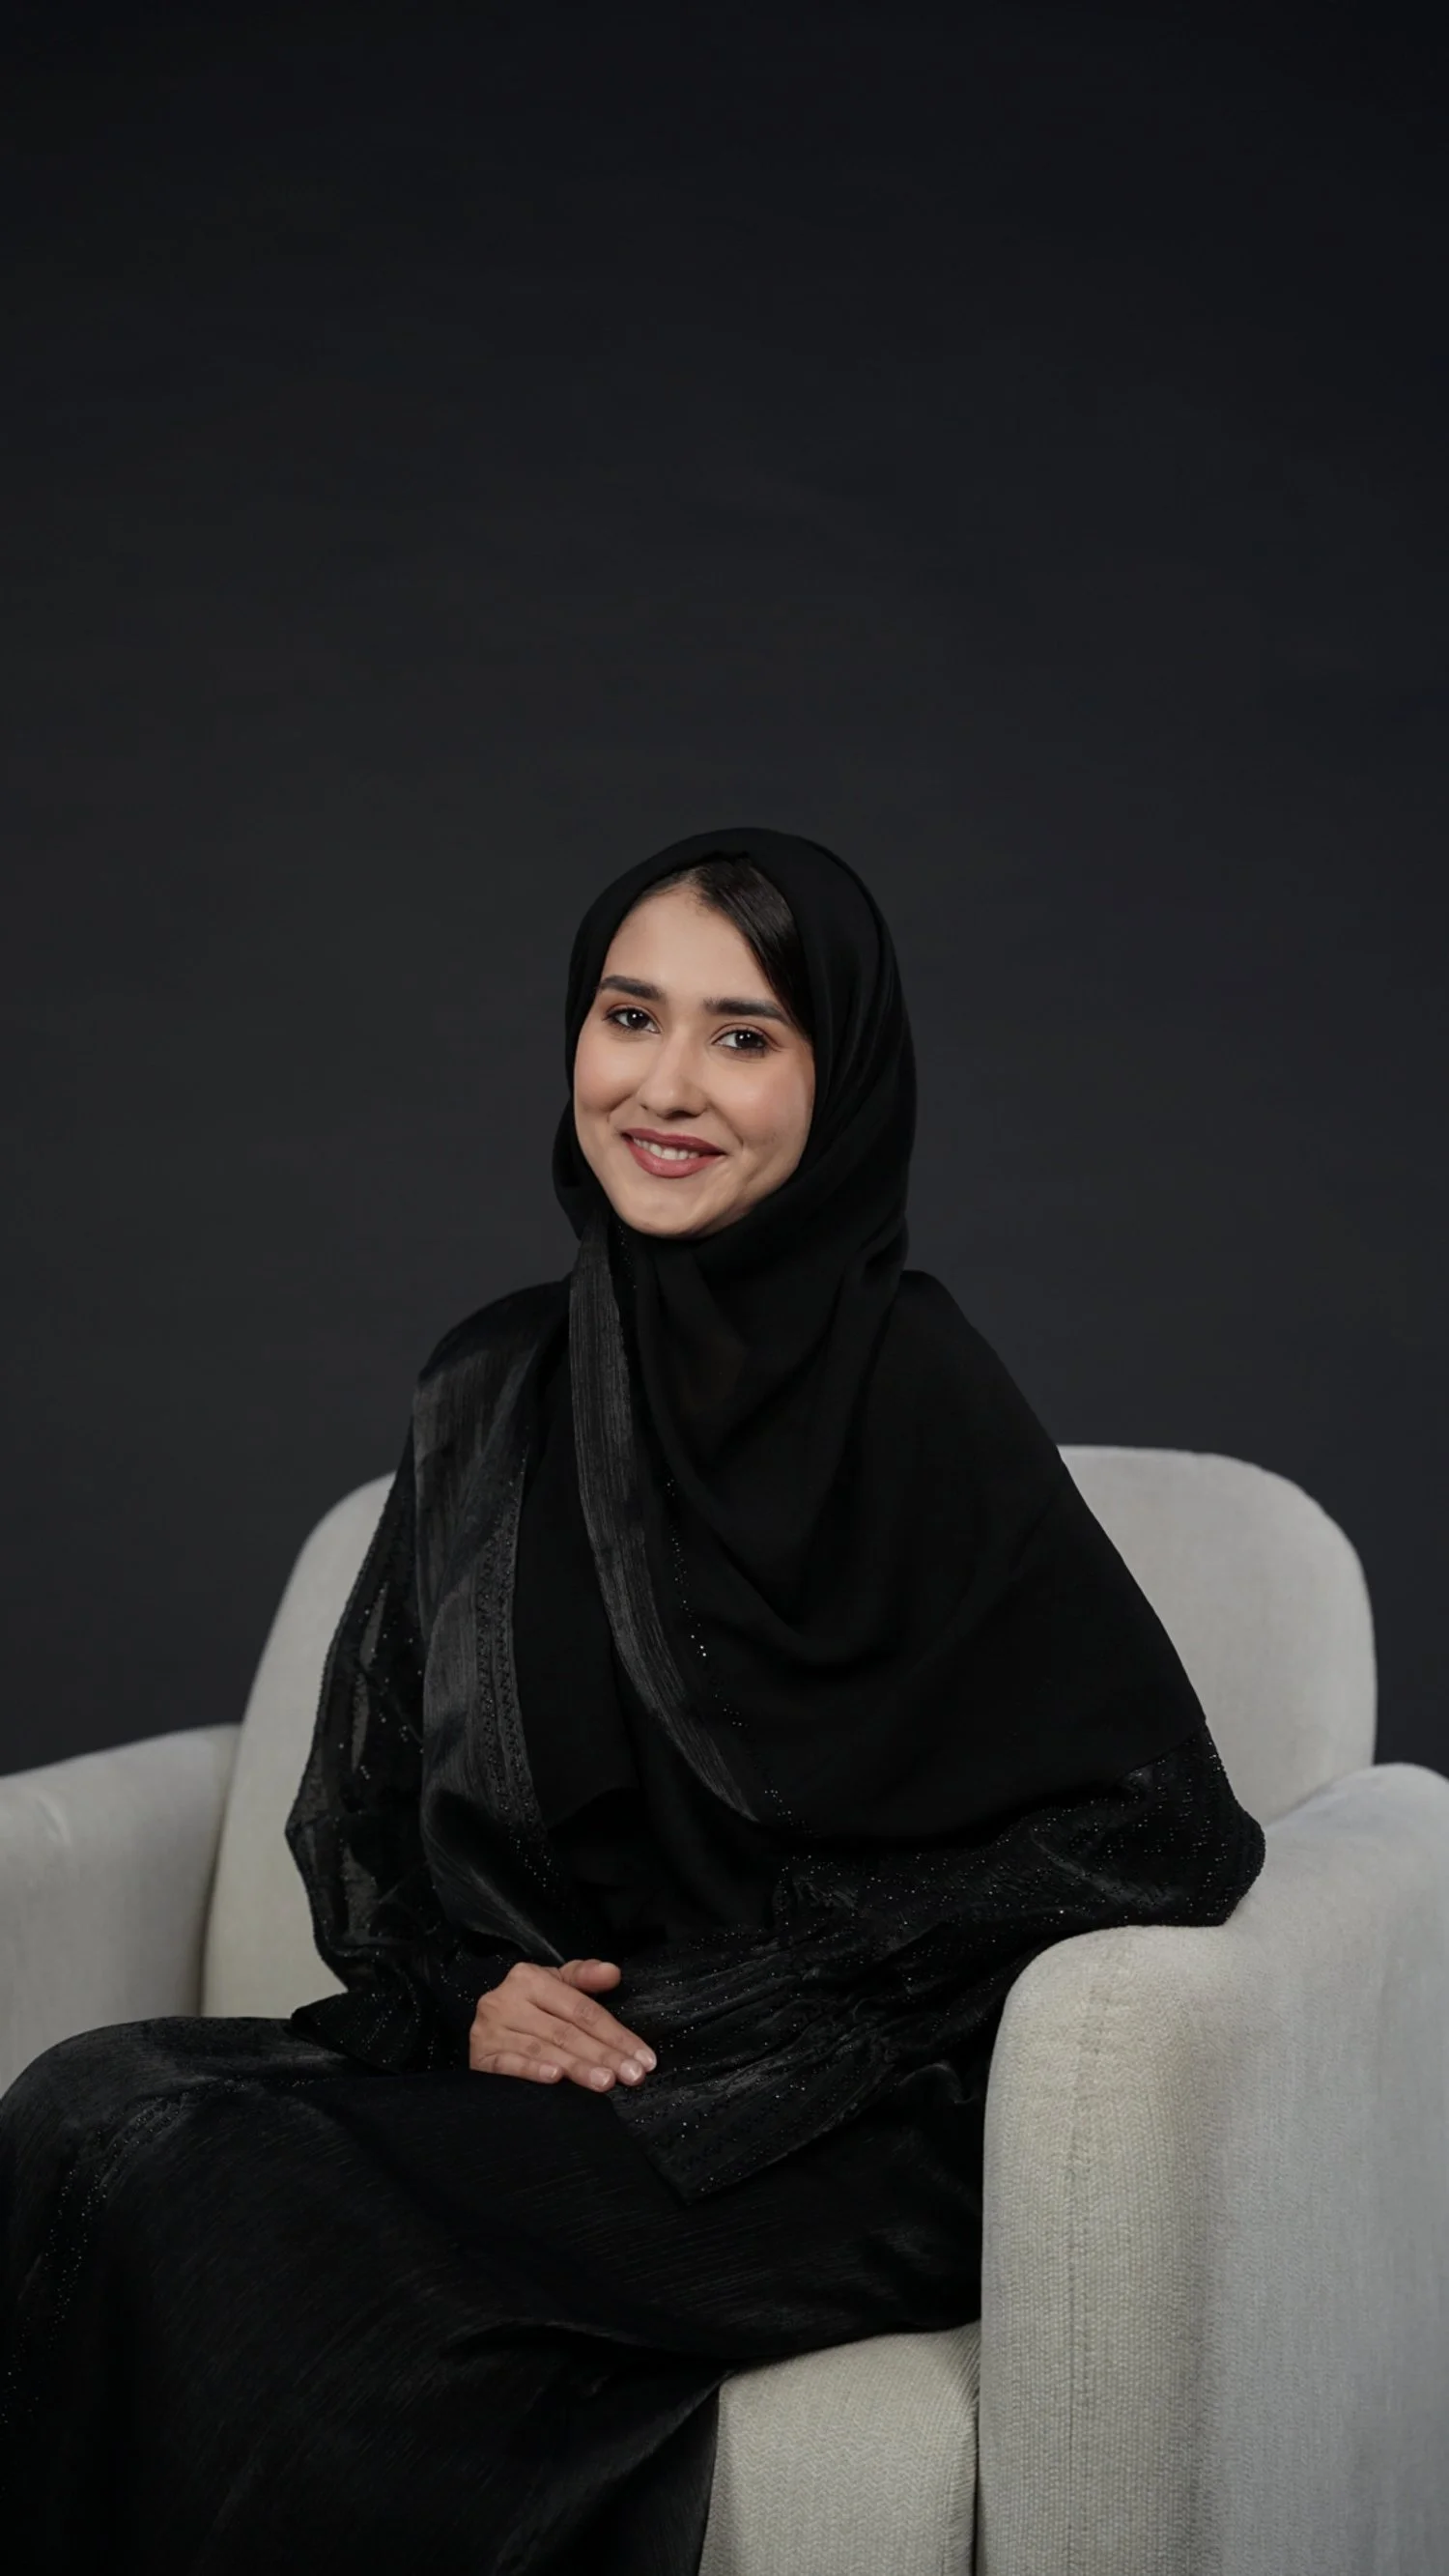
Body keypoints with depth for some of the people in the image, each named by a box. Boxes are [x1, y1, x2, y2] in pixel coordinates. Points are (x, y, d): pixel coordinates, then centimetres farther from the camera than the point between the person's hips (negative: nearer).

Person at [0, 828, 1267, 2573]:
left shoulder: (916, 1395, -8)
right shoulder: (494, 1388, 10)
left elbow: (1159, 1822, -11)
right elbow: (361, 1791, 15)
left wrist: (718, 2012, -12)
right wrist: (461, 1996, -6)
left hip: (834, 2141, -5)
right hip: (525, 2062, 6)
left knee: (190, 2192, -26)